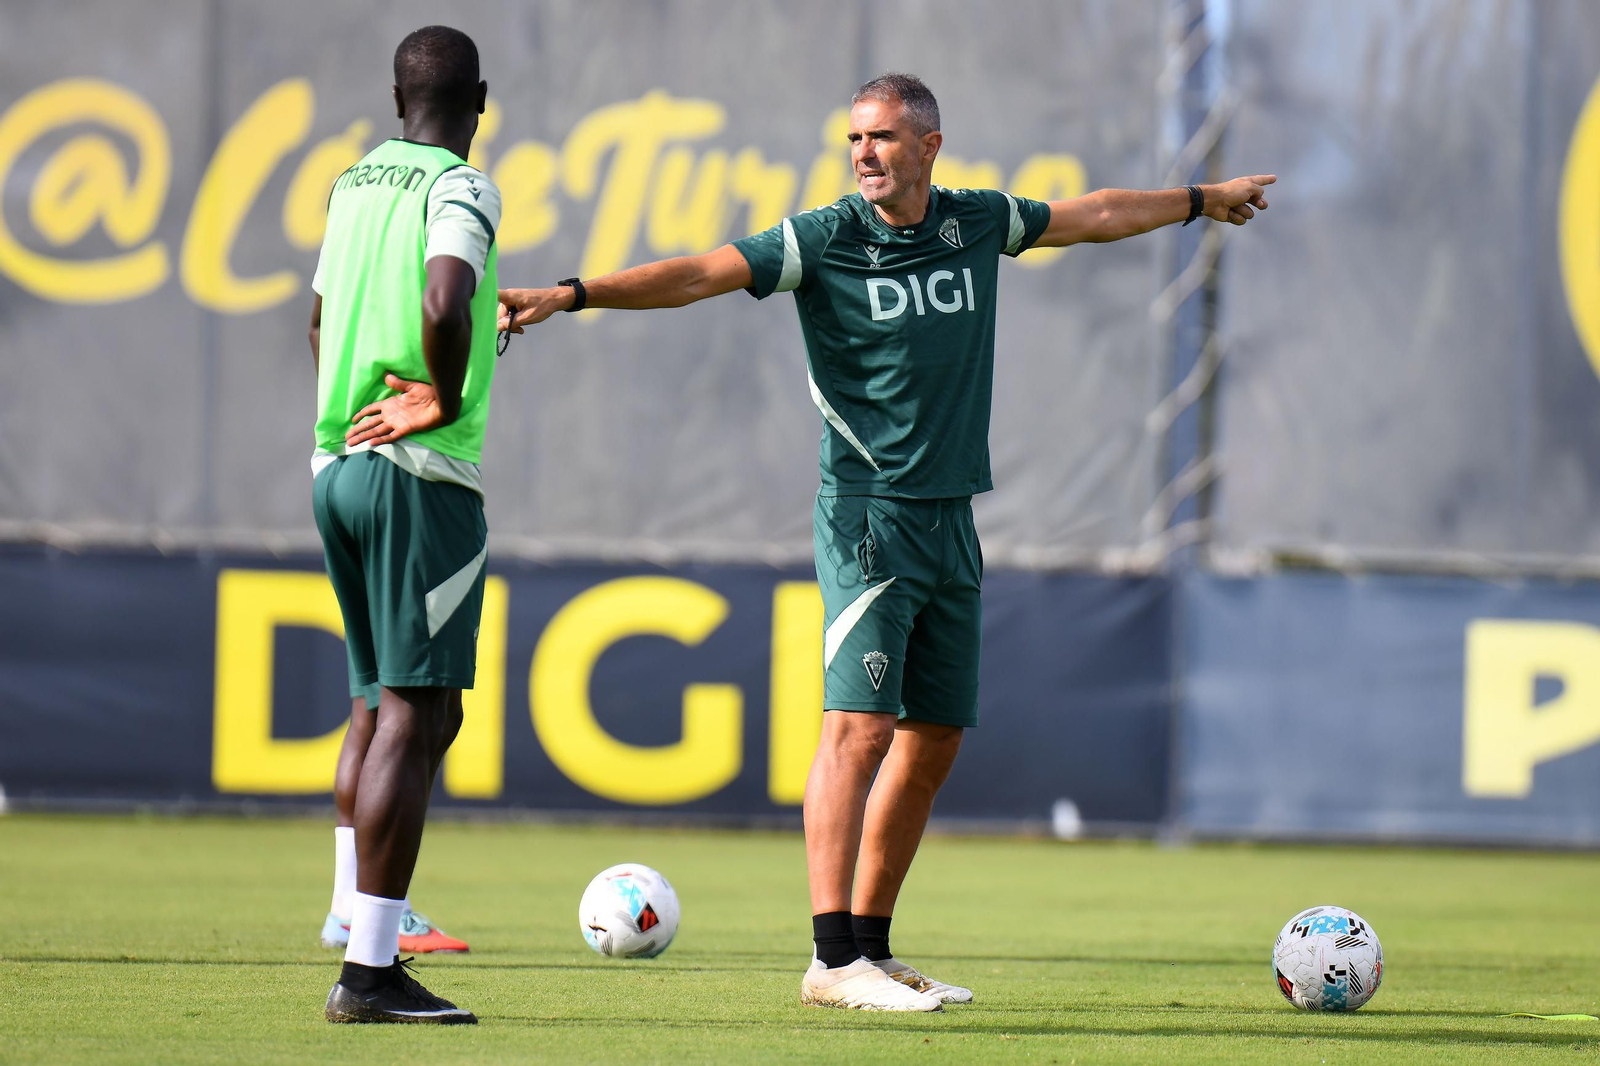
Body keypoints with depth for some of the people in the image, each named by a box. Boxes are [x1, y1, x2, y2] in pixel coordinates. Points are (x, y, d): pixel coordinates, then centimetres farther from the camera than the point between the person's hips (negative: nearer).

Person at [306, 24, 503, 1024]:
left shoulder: (355, 183, 14)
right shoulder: (459, 189, -9)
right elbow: (445, 303, -28)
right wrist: (444, 401, -13)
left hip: (338, 464, 8)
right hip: (423, 475, -8)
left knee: (388, 706, 17)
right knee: (414, 716, -8)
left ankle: (363, 933, 15)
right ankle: (370, 970, -12)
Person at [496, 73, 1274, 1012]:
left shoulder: (977, 223, 8)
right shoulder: (822, 241, -6)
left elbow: (1098, 215, 25)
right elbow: (696, 276, -14)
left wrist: (1201, 200, 40)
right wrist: (570, 294, -27)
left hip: (951, 521, 6)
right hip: (867, 515, -6)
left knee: (935, 739, 8)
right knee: (862, 724, -16)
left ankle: (873, 945, 17)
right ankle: (834, 961, -20)